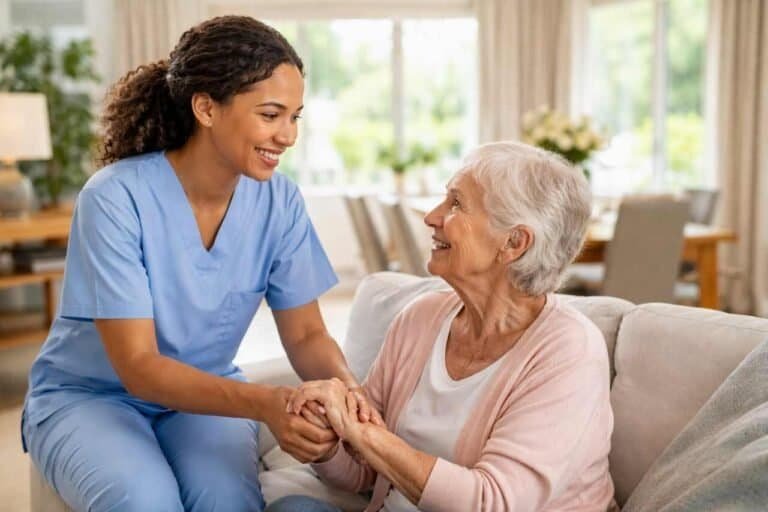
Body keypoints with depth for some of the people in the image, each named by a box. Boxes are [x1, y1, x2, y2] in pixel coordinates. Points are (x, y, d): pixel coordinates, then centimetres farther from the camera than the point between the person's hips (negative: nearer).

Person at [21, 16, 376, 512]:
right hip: (89, 395, -2)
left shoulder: (279, 201, -12)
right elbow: (138, 367, -26)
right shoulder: (116, 198, -25)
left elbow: (306, 335, -5)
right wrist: (265, 403, -40)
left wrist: (346, 388, -28)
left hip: (204, 393, 3)